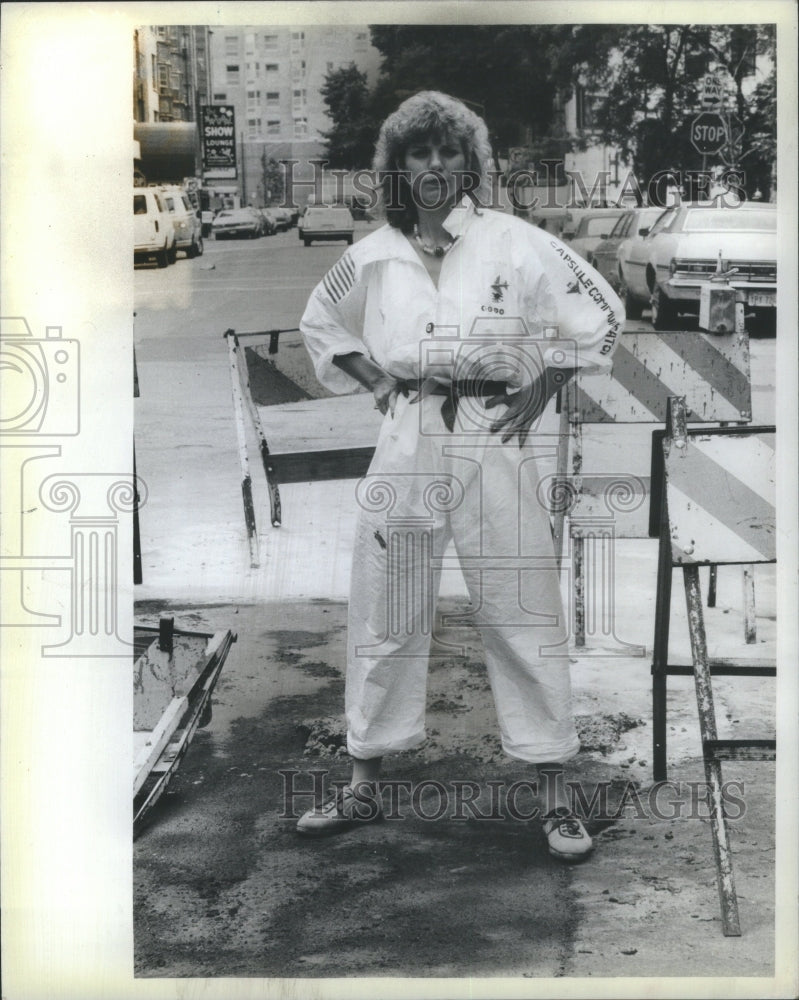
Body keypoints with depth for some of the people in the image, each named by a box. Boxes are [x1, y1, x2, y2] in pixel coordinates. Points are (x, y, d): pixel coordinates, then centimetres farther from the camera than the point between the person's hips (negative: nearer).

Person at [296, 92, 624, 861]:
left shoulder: (514, 243, -5)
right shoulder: (375, 256, 5)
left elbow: (602, 315, 4)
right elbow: (319, 323, 22)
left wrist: (540, 392, -1)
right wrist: (375, 383, 9)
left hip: (492, 443, -3)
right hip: (405, 444, 3)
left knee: (524, 617, 0)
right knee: (382, 616, 10)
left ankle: (556, 797, 13)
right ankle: (362, 788, 25)